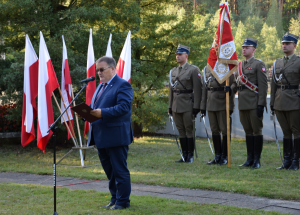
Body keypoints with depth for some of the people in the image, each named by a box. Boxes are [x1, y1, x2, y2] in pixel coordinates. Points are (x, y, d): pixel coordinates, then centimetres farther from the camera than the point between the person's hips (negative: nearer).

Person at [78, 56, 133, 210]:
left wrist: (102, 113, -29)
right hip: (101, 138, 9)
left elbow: (123, 107, -21)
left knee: (120, 170, -2)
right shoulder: (100, 86, 19)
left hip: (116, 137, -9)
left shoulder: (122, 85, -10)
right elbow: (95, 107, 23)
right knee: (109, 171, 15)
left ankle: (123, 201, 6)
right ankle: (115, 199, 24)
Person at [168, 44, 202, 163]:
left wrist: (196, 107, -14)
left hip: (188, 105, -6)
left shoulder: (193, 70, -4)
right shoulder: (173, 71, 15)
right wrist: (170, 106, 13)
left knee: (189, 130, -3)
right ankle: (184, 155, 14)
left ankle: (190, 155, 5)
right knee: (181, 130, 8)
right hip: (176, 106, 6)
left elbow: (197, 89, -9)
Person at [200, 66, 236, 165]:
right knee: (214, 130, 10)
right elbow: (204, 88, 14)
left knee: (225, 130, 0)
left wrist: (230, 89, -32)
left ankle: (225, 156, 10)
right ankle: (217, 156, 20)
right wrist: (203, 106, 13)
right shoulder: (207, 69, 12)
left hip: (223, 105, -5)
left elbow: (234, 83, -8)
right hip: (211, 105, 5)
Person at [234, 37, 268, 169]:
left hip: (254, 104, -6)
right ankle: (250, 159, 16)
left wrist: (261, 104, -16)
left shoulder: (259, 64, -4)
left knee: (257, 131, -1)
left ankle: (257, 160, 4)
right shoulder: (239, 65, 16)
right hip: (243, 104, 7)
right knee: (248, 132, 11)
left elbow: (263, 86, -10)